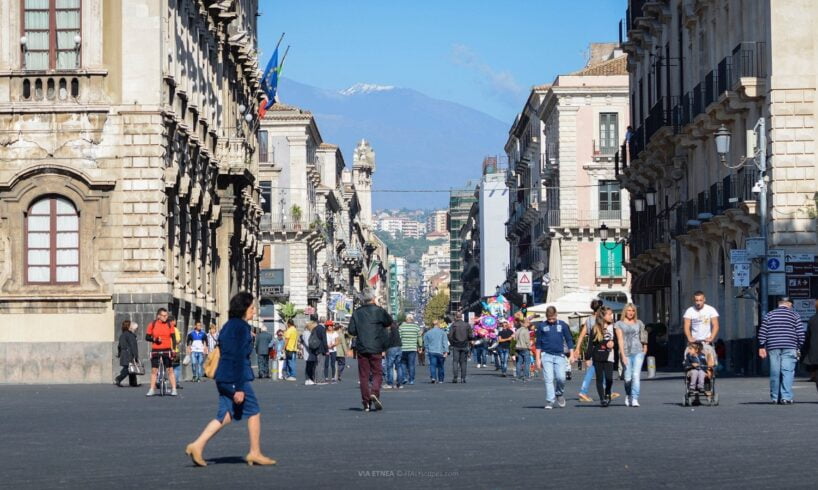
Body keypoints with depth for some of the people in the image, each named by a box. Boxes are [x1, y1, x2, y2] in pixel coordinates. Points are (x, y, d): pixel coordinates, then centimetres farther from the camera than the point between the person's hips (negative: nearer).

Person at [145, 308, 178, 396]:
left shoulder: (169, 325, 2)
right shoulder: (152, 325, 1)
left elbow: (173, 337, 3)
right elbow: (147, 337, 5)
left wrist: (173, 349, -8)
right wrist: (154, 339, -14)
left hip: (167, 350, -1)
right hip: (155, 350, 1)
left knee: (170, 370, -2)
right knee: (154, 370, 5)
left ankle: (174, 389, 0)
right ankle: (152, 390, 11)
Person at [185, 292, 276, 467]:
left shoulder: (228, 326, 15)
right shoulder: (242, 327, -13)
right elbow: (239, 357, -18)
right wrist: (239, 388, -20)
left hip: (223, 377, 9)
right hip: (237, 377, -9)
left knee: (225, 416, 9)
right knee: (254, 413, 4)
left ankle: (197, 446, -1)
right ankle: (255, 453, 10)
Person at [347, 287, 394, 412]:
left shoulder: (357, 313, 2)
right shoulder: (378, 310, -6)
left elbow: (351, 330, 0)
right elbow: (389, 322, 3)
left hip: (361, 348, 2)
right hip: (376, 348, -2)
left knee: (364, 375, 6)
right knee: (377, 373, 6)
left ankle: (366, 402, 4)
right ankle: (374, 392, -19)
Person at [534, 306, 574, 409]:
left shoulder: (562, 325, 6)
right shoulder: (541, 326, 5)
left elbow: (569, 340, 11)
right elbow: (538, 343, 9)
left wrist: (571, 354, 3)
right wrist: (538, 358, 5)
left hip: (559, 355, 0)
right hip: (546, 355, 0)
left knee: (561, 377, -10)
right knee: (549, 379, -7)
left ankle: (559, 394, 18)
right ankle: (549, 401, -4)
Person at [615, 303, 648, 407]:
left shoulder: (639, 323, 13)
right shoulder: (619, 324, 5)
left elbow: (643, 337, 22)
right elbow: (620, 340, -2)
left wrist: (645, 348, 18)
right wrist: (623, 355, -10)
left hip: (638, 352, 1)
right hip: (626, 353, -1)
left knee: (636, 375, -12)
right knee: (628, 378, 2)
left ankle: (635, 399, -15)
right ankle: (628, 396, 28)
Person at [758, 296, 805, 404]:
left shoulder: (769, 315, 10)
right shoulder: (794, 316, 6)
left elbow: (762, 332, 4)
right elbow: (800, 334, 2)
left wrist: (762, 347, 6)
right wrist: (800, 347, 10)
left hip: (773, 348, 2)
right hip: (789, 347, -2)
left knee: (775, 373, 6)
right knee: (788, 372, -5)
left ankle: (775, 397, 12)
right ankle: (786, 397, -14)